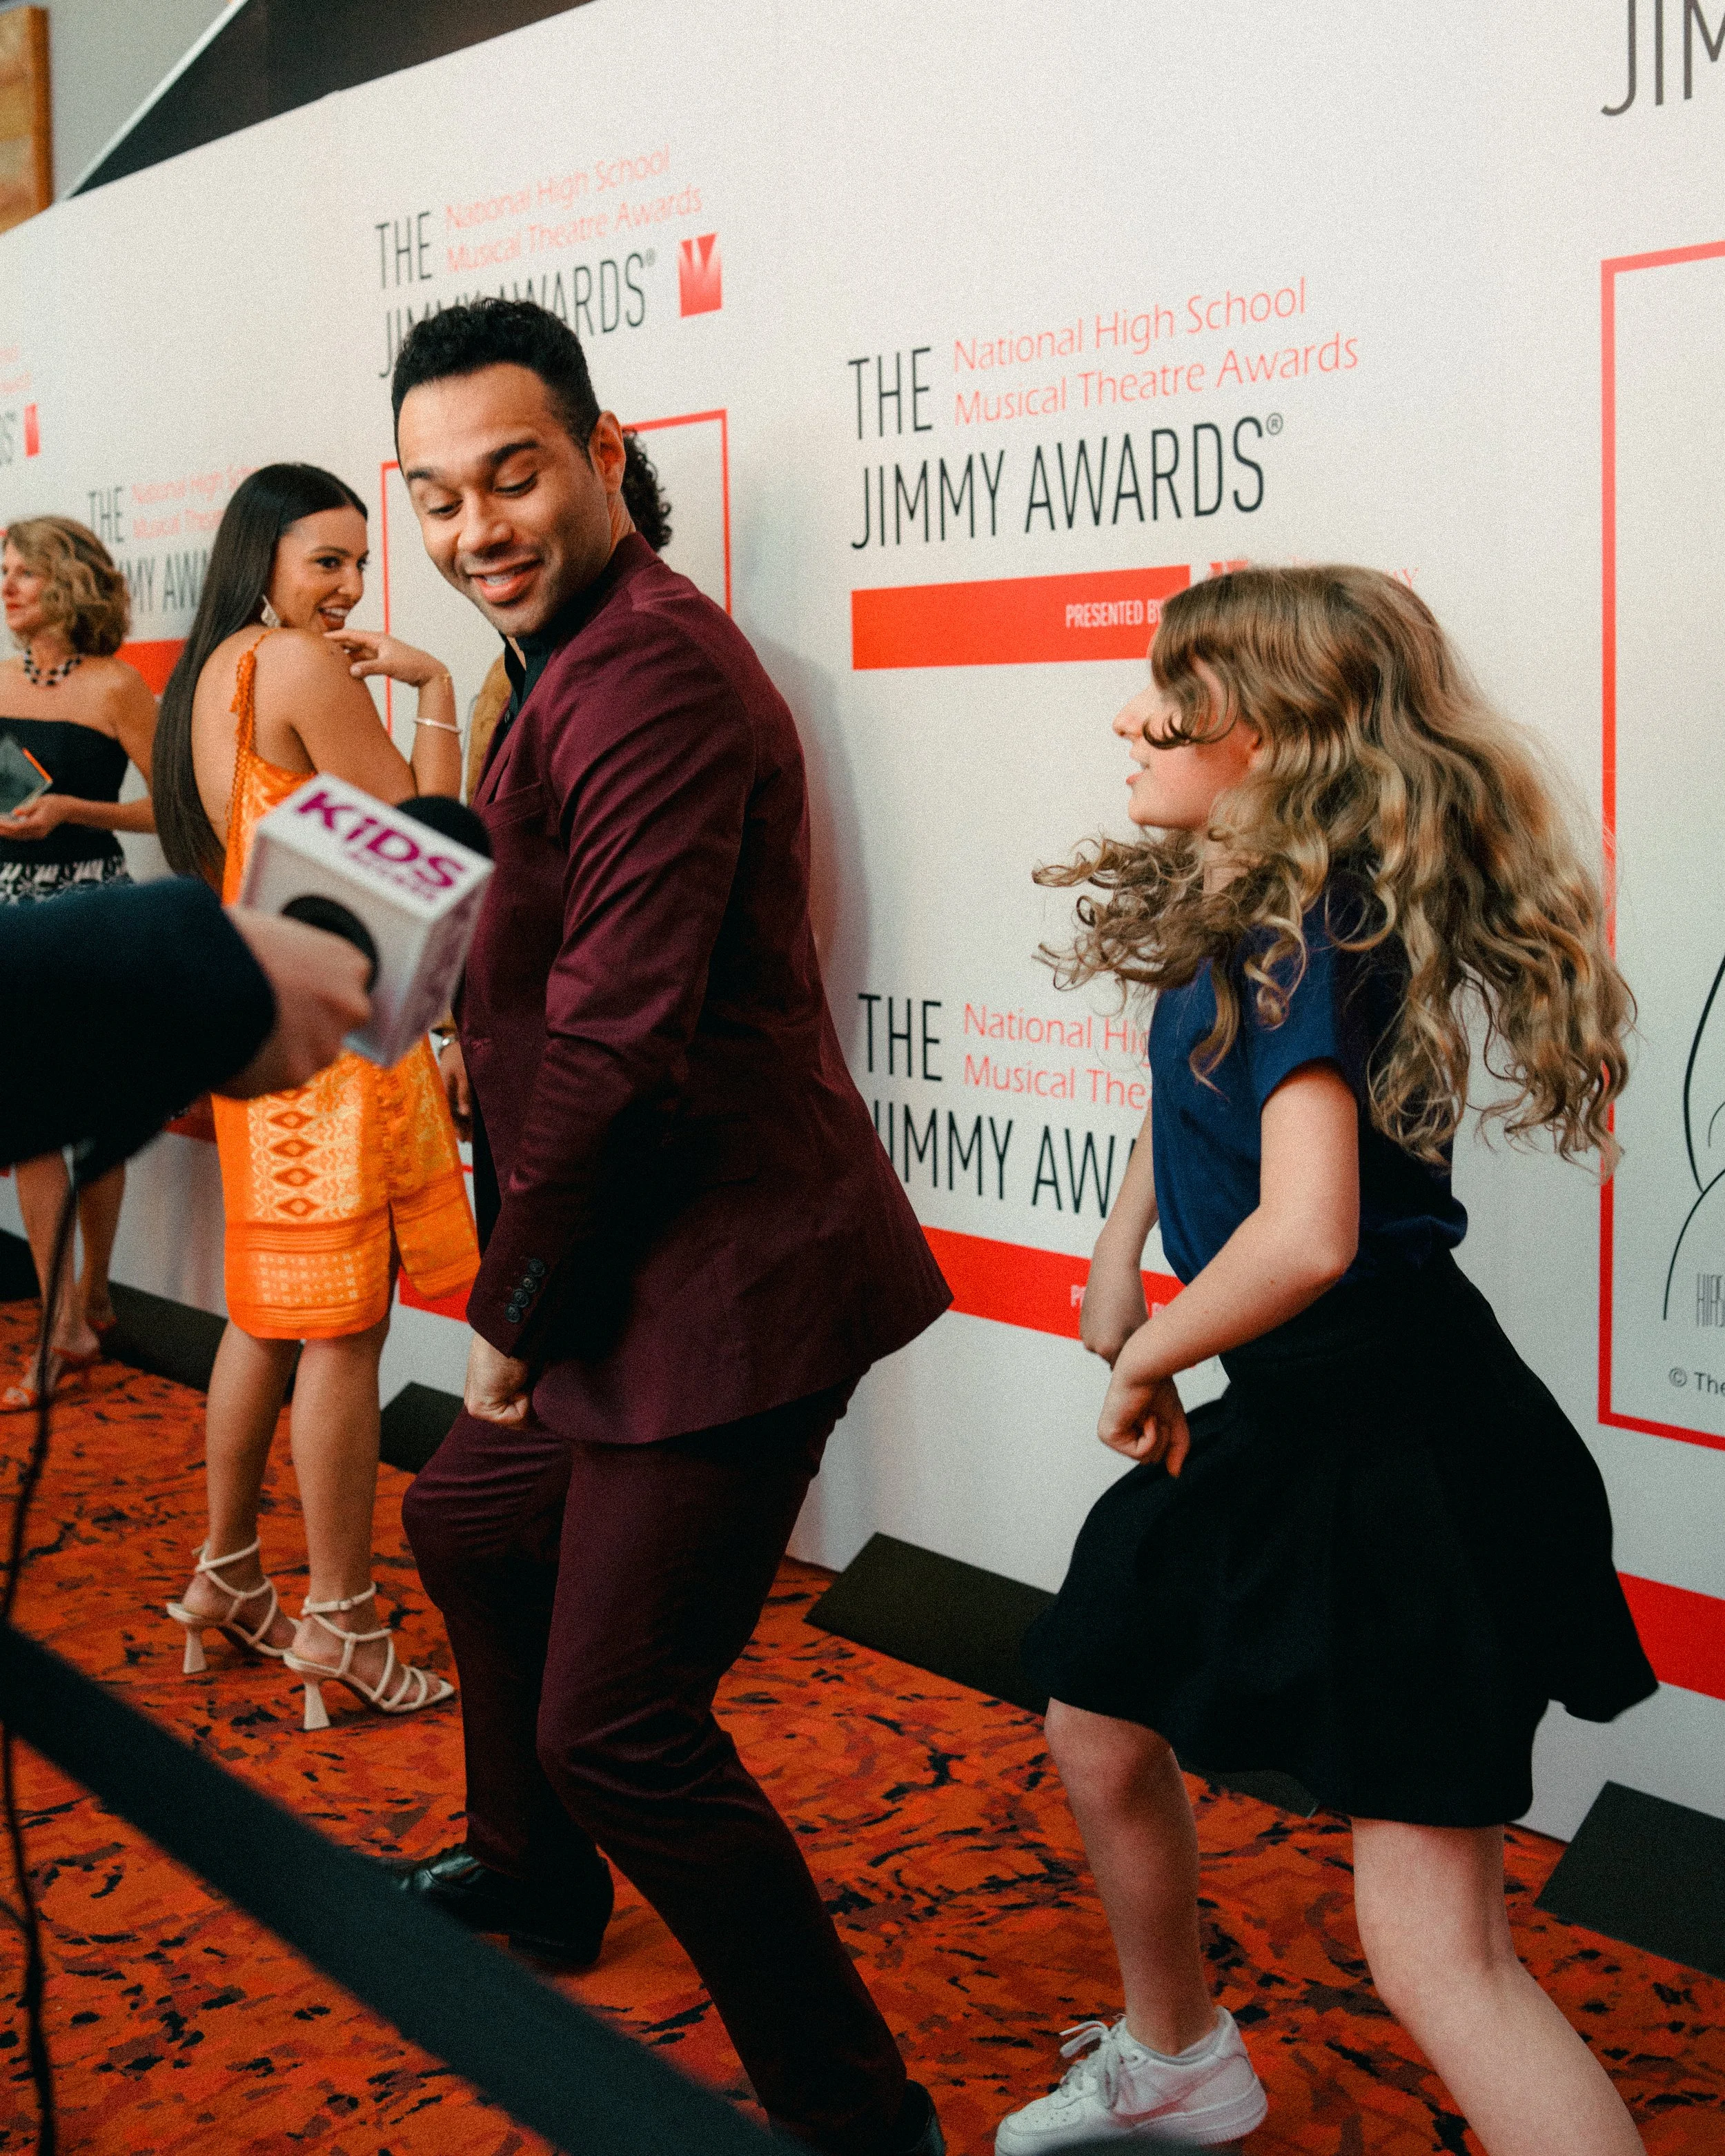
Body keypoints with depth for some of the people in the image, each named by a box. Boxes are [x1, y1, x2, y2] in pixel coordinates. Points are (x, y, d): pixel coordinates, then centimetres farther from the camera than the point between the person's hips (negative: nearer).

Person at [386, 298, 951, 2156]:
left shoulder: (650, 674, -20)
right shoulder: (573, 663, 15)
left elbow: (618, 1031, -24)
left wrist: (513, 1308, -14)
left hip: (729, 1285, -11)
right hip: (640, 1271, 11)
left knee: (619, 1730, -10)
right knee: (468, 1521, 29)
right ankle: (534, 1873, 52)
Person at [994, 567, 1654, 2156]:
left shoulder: (1307, 938, -20)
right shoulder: (1236, 914, 8)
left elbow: (1305, 1236, -31)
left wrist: (1145, 1366, -14)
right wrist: (1122, 1249, 18)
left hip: (1394, 1442, -10)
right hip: (1290, 1425, 10)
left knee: (1436, 1951, -11)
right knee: (1100, 1732, 24)